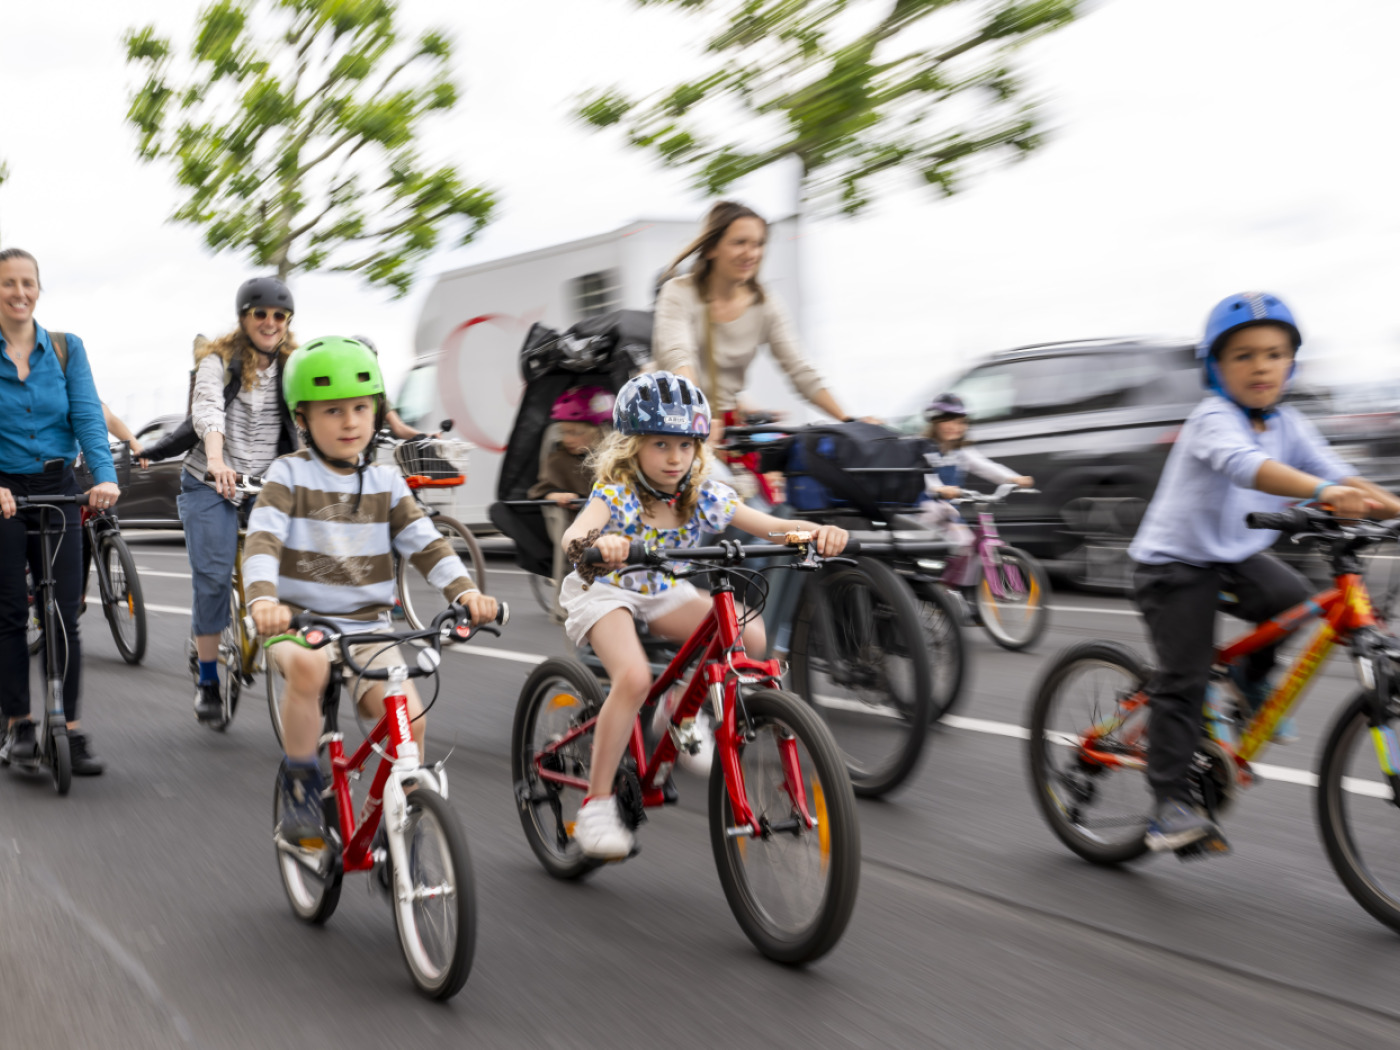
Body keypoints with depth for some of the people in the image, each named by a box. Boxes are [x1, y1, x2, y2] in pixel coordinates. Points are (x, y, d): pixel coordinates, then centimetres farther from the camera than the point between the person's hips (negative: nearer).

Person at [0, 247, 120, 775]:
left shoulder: (66, 349, 4)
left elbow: (87, 415, -6)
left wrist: (105, 475, -22)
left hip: (58, 491, 1)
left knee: (64, 615, 0)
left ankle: (70, 729, 7)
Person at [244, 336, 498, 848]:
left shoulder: (385, 484, 10)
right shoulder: (288, 475, 0)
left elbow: (426, 543, 2)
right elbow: (262, 540, -14)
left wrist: (465, 590, -17)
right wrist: (263, 599, -35)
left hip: (366, 627, 3)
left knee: (408, 718, -19)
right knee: (307, 666, -38)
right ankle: (300, 783, -14)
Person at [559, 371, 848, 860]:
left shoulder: (704, 495, -11)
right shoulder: (615, 492, -23)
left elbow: (773, 526, -16)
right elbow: (574, 533, -42)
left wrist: (817, 531, -37)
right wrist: (596, 542, -67)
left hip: (663, 591, 5)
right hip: (605, 590, -5)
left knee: (752, 637, -18)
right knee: (634, 677, -32)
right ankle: (596, 803, -19)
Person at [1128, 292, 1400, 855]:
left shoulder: (1290, 425, 0)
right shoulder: (1213, 419, -22)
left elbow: (1336, 472, -9)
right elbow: (1246, 464, -42)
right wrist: (1323, 491, -56)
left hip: (1238, 554, 7)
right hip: (1174, 560, -6)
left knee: (1300, 606, -19)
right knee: (1183, 681, -11)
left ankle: (1252, 679, 10)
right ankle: (1170, 806, -4)